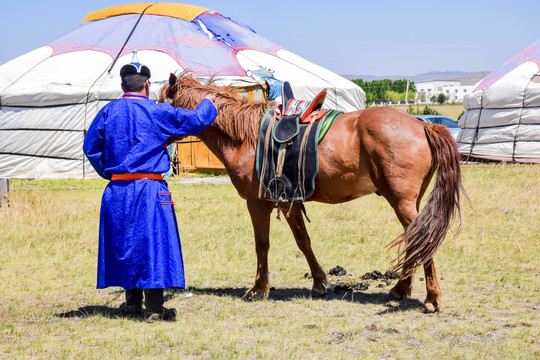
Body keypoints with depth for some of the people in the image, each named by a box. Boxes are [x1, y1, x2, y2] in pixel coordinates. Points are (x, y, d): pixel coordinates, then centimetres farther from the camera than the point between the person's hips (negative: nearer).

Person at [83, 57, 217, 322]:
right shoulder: (158, 112, -6)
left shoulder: (108, 112, 4)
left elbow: (90, 148, 8)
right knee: (153, 243, -2)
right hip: (149, 189, -4)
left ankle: (133, 302, 23)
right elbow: (196, 121, 0)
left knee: (125, 243, 15)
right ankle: (154, 308, -5)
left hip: (117, 190, 4)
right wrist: (208, 104, 20)